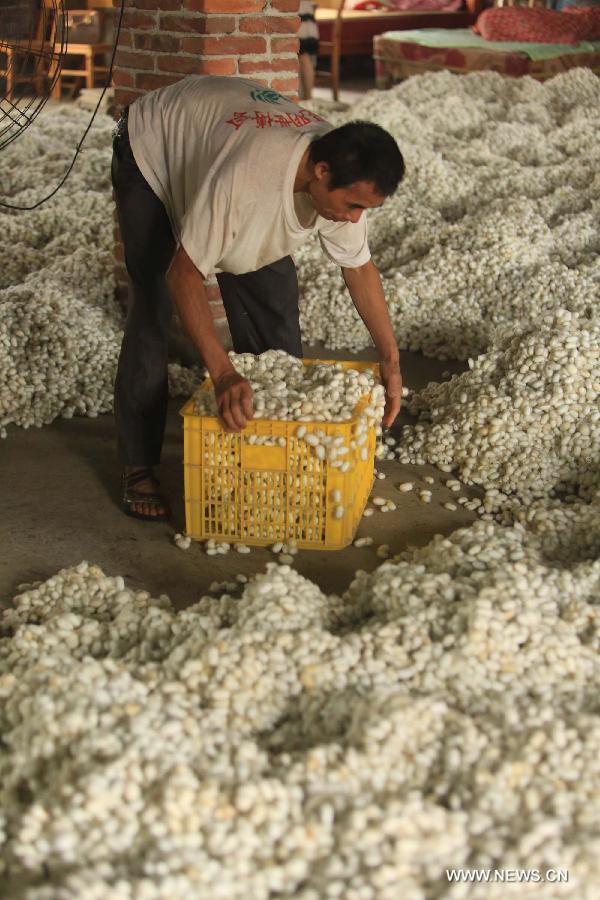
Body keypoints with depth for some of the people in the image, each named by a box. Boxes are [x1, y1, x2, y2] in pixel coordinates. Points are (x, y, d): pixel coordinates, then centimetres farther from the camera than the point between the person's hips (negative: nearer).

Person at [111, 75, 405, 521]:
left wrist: (391, 361, -12)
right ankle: (138, 468, -6)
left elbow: (359, 266, -9)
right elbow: (183, 273, -40)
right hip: (150, 149, -6)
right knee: (155, 307, -15)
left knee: (274, 294, -2)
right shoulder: (244, 175, -47)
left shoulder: (344, 176, -26)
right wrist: (223, 374, -47)